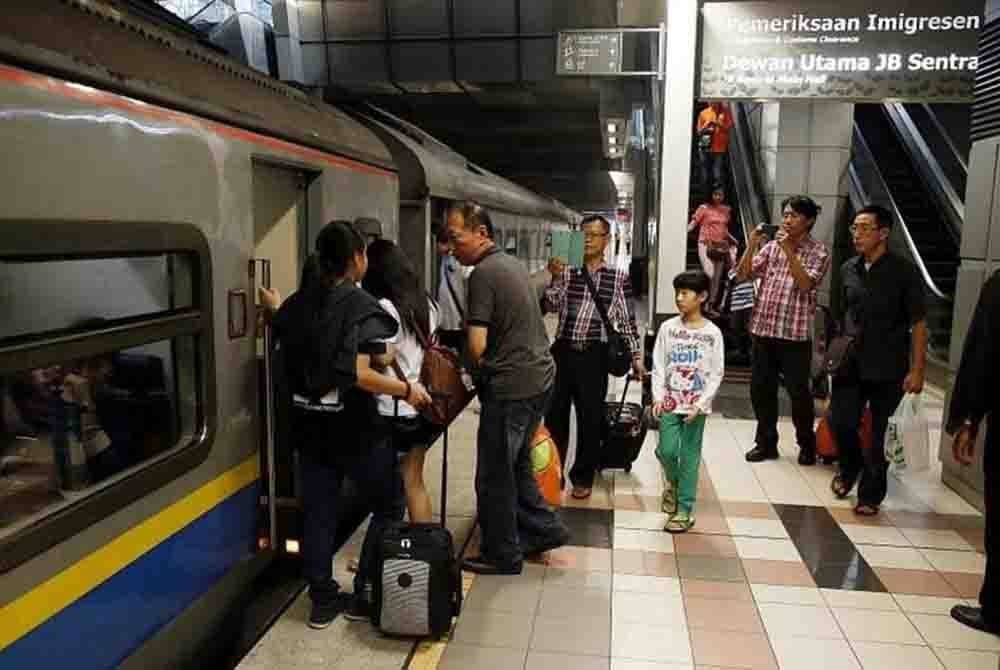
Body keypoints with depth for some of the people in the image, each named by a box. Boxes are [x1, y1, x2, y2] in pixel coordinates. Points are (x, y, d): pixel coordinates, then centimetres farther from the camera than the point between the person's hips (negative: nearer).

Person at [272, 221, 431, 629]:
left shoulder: (297, 303, 4)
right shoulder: (361, 307, -17)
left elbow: (287, 357, 11)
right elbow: (360, 375, -25)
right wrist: (406, 389, -15)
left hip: (309, 421, 6)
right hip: (352, 424, -6)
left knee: (317, 511, 13)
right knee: (387, 506, 12)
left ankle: (323, 600, 22)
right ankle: (365, 594, 16)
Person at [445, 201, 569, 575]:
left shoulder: (483, 273, -16)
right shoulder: (512, 263, 12)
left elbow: (477, 346, -19)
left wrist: (476, 373, 1)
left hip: (510, 385, -9)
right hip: (539, 376, 9)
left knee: (495, 476, 5)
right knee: (516, 464, 22)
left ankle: (502, 556, 18)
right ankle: (543, 529, 30)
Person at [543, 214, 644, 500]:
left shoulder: (619, 277, 5)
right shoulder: (568, 272, 8)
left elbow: (627, 320, 8)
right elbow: (550, 307, -2)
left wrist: (636, 355, 6)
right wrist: (556, 278, -15)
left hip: (594, 355, -1)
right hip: (563, 350, 2)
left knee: (590, 417, 6)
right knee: (555, 414, 8)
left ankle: (583, 477, 23)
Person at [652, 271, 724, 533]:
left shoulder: (712, 333, -5)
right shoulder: (667, 327, 0)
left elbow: (717, 374, -5)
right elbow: (658, 366, 1)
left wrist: (700, 404, -13)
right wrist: (658, 397, -8)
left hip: (696, 405, -2)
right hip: (670, 401, 2)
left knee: (689, 456, 3)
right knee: (667, 451, -2)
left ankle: (684, 510, 14)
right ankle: (672, 483, 31)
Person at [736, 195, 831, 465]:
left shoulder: (818, 252, -2)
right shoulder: (771, 247, 9)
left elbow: (805, 284, -17)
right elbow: (742, 275, 3)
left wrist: (789, 250, -20)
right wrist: (752, 245, -9)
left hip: (795, 334, -4)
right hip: (763, 331, 4)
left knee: (798, 392, 3)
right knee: (761, 390, 10)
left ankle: (807, 445, 22)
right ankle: (766, 443, 23)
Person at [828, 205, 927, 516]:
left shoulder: (904, 271, -7)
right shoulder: (848, 269, 6)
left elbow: (918, 324, -6)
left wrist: (917, 370, -11)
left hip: (888, 368, -3)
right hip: (850, 363, 3)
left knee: (880, 434, 4)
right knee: (840, 422, -1)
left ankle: (870, 494, 20)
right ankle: (850, 469, 30)